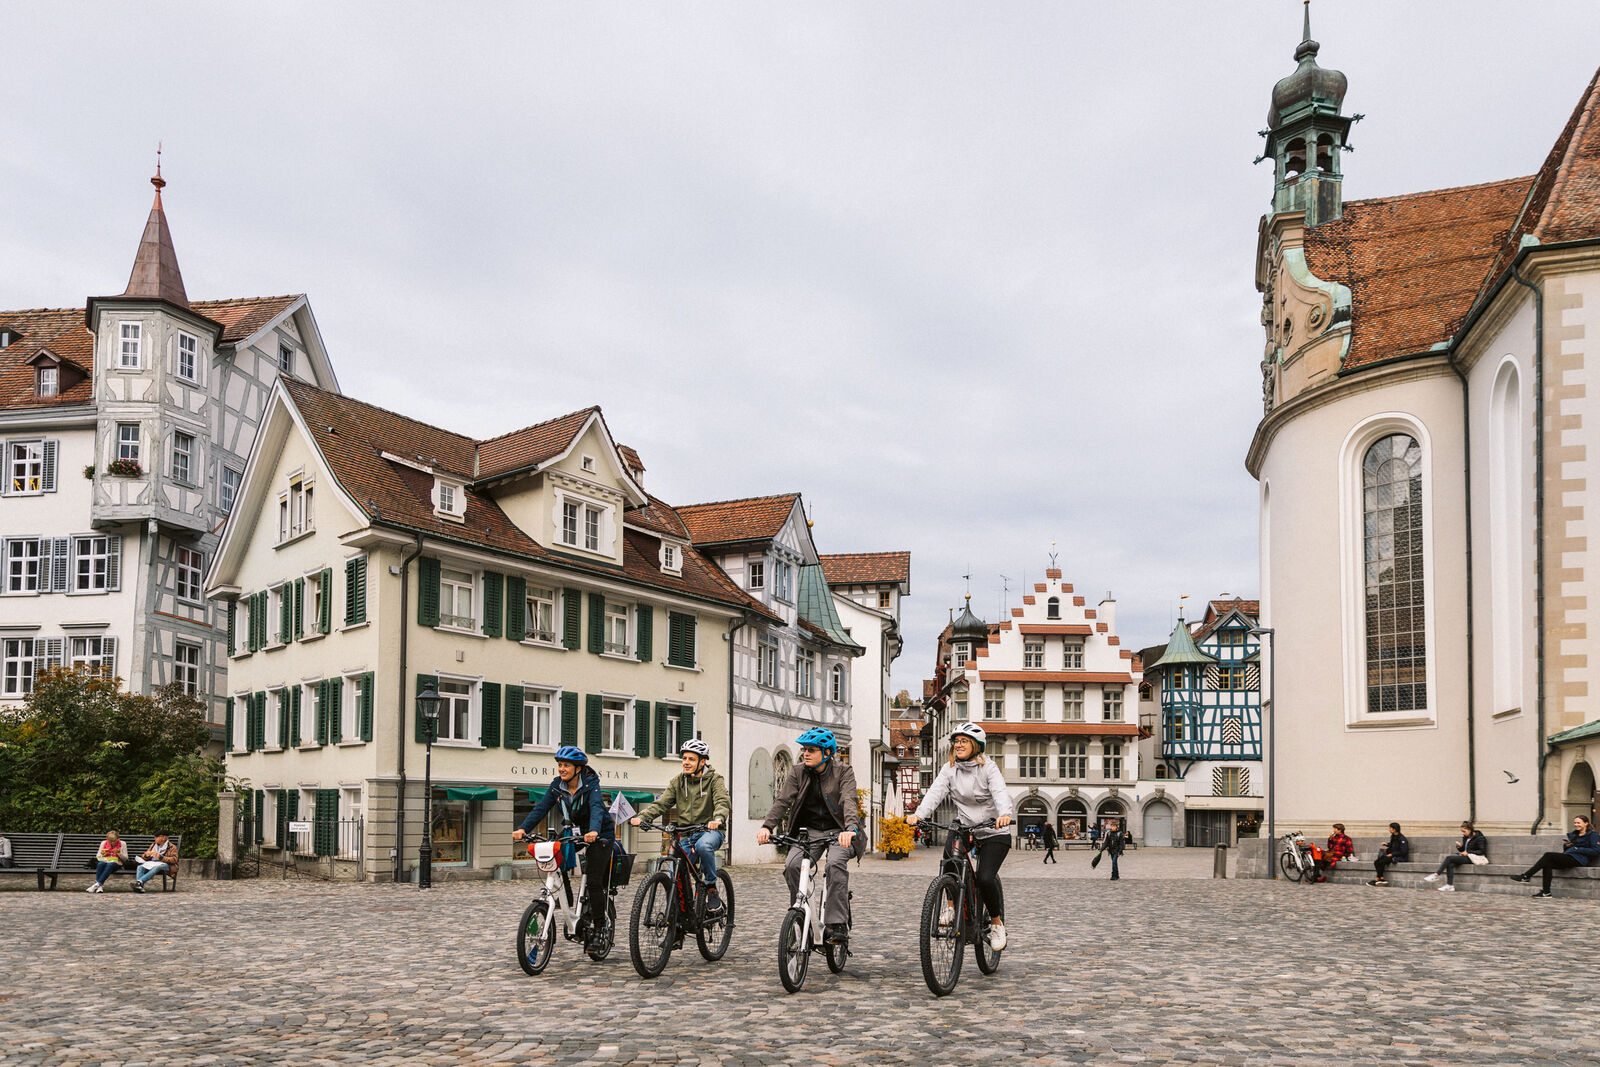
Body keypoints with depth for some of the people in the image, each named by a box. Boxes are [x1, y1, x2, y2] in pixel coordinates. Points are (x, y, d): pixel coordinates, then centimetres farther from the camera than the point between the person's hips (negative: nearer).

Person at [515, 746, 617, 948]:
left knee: (594, 881, -15)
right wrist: (523, 829, -28)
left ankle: (599, 926, -3)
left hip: (600, 835, -6)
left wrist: (594, 831, -56)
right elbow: (541, 808, -13)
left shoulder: (591, 784, -21)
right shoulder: (557, 785, -6)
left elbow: (597, 808, -37)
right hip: (577, 833, 6)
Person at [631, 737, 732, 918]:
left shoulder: (714, 780, -2)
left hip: (710, 830, -4)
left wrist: (718, 819, -42)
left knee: (703, 845, -39)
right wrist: (642, 817, -20)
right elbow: (661, 803, -1)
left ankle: (712, 889, -20)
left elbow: (722, 802, -19)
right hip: (685, 834, 4)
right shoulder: (678, 781, 9)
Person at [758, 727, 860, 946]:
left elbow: (849, 801, -23)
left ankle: (837, 925, -28)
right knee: (792, 865, -24)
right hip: (808, 830, 3)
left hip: (837, 831, -3)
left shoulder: (843, 772, -6)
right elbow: (782, 800, -9)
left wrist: (850, 829, -42)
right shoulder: (798, 772, 3)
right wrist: (767, 826, -27)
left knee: (836, 862, -32)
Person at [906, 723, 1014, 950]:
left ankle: (997, 923, 8)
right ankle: (952, 906, -6)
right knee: (949, 857, -28)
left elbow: (1000, 793, -26)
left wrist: (1005, 815, -48)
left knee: (985, 879, -19)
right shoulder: (949, 769, 0)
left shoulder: (988, 768, -10)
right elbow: (935, 793, -14)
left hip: (993, 832, -3)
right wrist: (919, 814, -33)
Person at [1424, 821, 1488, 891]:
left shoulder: (1479, 838, -7)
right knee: (1450, 864, -24)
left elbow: (1482, 851, -14)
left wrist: (1468, 853, -17)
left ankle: (1436, 875, -24)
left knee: (1448, 858, -23)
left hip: (1473, 858, -8)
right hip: (1465, 857, 8)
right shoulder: (1465, 838, 17)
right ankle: (1450, 886, -29)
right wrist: (1459, 847, 0)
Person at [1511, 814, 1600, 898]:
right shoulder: (1573, 834, 26)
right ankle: (1546, 891, -26)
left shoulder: (1592, 835, 3)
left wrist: (1578, 849, -12)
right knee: (1548, 864, -21)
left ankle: (1525, 876, -26)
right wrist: (1567, 846, 6)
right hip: (1569, 858, 8)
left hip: (1579, 860, -8)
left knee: (1548, 855, -23)